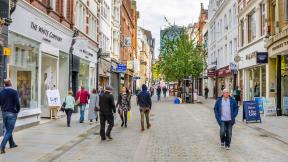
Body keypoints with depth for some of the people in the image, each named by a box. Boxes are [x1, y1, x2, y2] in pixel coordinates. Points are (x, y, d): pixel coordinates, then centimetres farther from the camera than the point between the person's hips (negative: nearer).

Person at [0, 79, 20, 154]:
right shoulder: (14, 92, -13)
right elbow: (17, 103, -17)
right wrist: (17, 111, -1)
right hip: (12, 113, -6)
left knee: (7, 129, 21)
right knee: (9, 131, 0)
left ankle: (12, 144, 34)